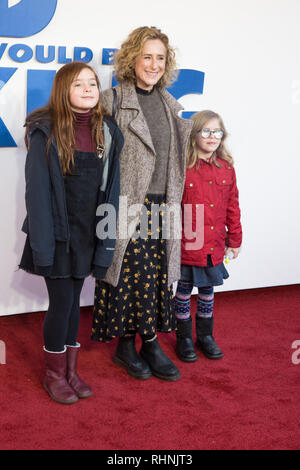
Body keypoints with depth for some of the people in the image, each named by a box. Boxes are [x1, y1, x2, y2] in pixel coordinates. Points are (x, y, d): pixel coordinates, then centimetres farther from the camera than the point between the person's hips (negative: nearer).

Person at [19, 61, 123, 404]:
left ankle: (71, 370, 27)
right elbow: (37, 190, -13)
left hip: (87, 233, 5)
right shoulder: (45, 132, -11)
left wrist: (107, 235, 1)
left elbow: (110, 186, 5)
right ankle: (54, 374, 21)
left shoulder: (107, 132, 4)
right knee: (62, 301, 2)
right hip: (58, 232, -4)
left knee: (74, 299, 14)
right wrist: (42, 244, -17)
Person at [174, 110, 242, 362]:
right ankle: (184, 338, 26)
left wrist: (234, 239, 11)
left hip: (214, 245, 4)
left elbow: (233, 206, 9)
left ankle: (205, 335, 33)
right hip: (187, 244, -4)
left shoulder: (227, 168, 3)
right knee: (184, 290, 10)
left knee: (207, 290, 16)